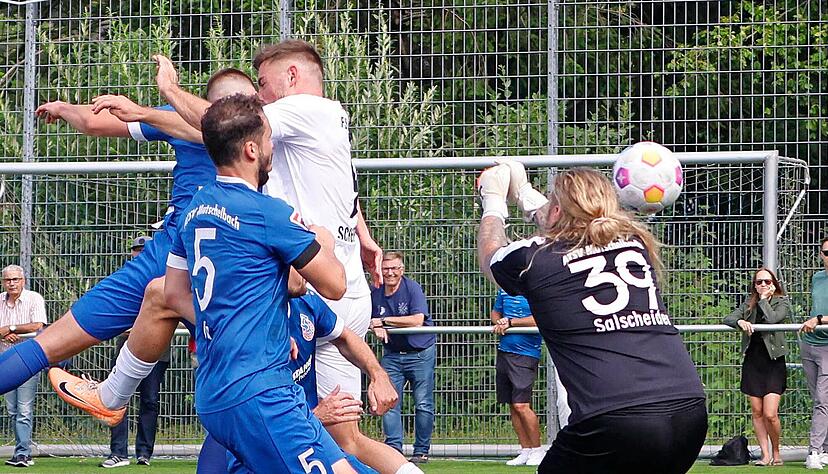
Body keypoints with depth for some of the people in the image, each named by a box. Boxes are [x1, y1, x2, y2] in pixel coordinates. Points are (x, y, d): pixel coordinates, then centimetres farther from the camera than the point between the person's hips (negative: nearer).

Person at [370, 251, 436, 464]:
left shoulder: (412, 288, -14)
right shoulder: (375, 292, 1)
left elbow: (417, 320, -24)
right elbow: (369, 318, 14)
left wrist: (384, 321, -20)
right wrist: (377, 328, -11)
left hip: (420, 352, -4)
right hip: (392, 354, 4)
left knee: (423, 404, -2)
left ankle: (421, 451, 5)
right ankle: (393, 448, -4)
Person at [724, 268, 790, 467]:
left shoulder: (782, 302, 2)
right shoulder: (749, 304, 11)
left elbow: (772, 319, -18)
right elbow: (727, 318, -1)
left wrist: (764, 299, -7)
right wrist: (740, 322, -21)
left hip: (773, 361, -4)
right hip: (752, 360, 4)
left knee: (770, 414, -11)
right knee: (756, 412, 3)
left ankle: (776, 452, 8)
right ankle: (765, 455, 9)